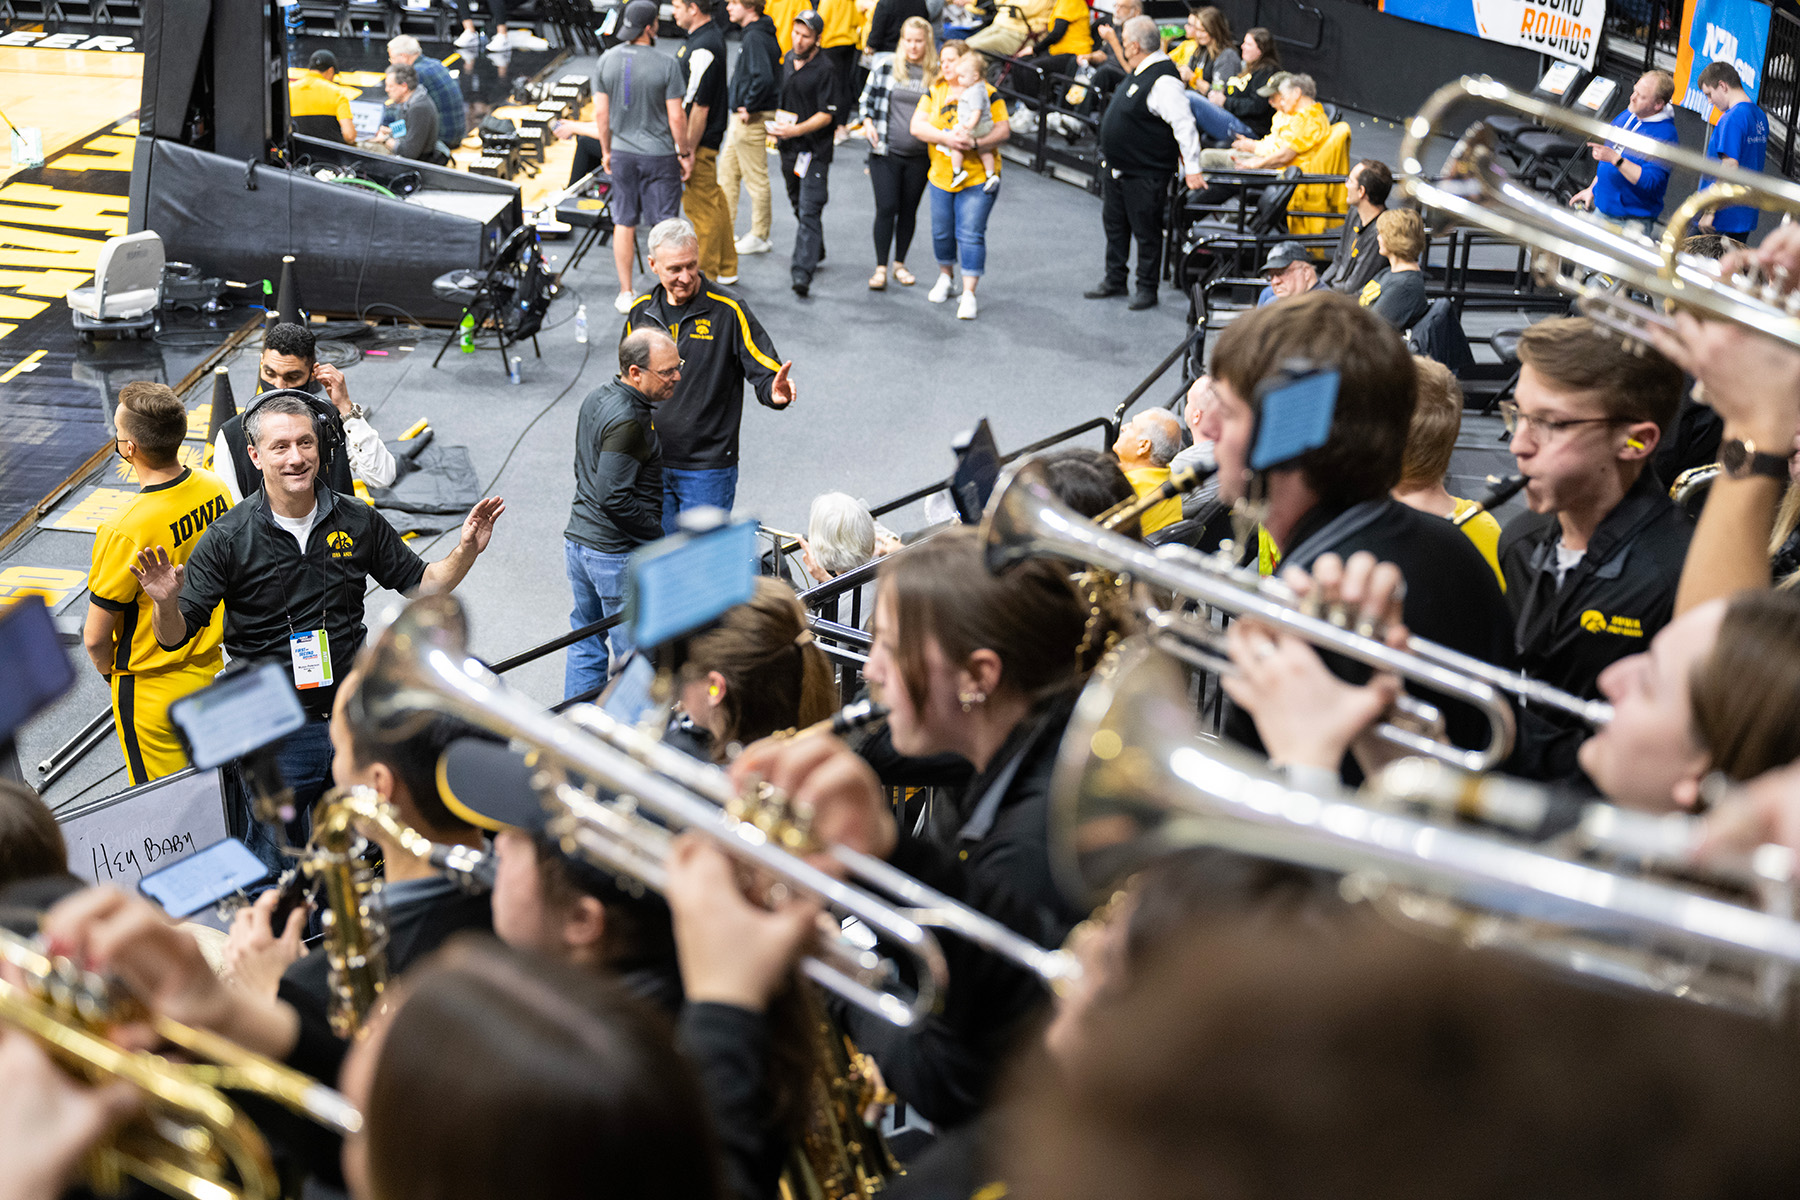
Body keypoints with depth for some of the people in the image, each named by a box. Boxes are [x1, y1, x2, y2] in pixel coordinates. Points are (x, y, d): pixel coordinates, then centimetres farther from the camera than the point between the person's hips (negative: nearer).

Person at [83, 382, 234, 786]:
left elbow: (95, 637, -21)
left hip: (155, 695, -6)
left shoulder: (125, 532, -31)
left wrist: (109, 669, 1)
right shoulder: (215, 488, -11)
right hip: (217, 673, 6)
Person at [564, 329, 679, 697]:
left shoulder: (597, 397, 7)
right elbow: (614, 498, -26)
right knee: (634, 654, 2)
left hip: (578, 539, 10)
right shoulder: (627, 422, -24)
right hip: (617, 555, -10)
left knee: (586, 645, 19)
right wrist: (660, 536, -15)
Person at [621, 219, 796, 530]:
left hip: (707, 469, -4)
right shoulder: (641, 311, 4)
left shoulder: (728, 311, -11)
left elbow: (765, 373, -11)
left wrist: (775, 392, -35)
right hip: (650, 465, 4)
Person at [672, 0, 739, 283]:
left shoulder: (702, 50, -26)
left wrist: (687, 152, -22)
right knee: (713, 200, 19)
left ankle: (707, 275, 11)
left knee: (701, 206, 0)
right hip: (711, 134, 11)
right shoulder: (711, 32, 7)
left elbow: (699, 106, -26)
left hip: (699, 141, -11)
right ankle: (726, 268, 30)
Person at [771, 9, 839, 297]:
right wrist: (775, 125, 7)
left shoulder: (824, 69, -14)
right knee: (798, 205, 19)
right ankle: (815, 252, 38)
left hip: (814, 148, -8)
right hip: (789, 146, 8)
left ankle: (803, 273, -19)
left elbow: (827, 114, -15)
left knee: (809, 211, -12)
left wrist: (796, 130, -25)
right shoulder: (788, 59, 9)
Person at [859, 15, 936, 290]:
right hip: (886, 151, -2)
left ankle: (899, 264, 25)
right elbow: (866, 99, 8)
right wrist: (868, 122, -7)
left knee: (909, 210, 10)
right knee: (886, 208, -6)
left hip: (919, 156, 2)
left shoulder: (937, 74, 1)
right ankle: (880, 268, 3)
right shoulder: (885, 65, -1)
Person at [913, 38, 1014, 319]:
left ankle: (969, 294, -6)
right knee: (942, 231, 13)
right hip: (941, 176, 4)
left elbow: (1003, 129, -9)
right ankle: (946, 277, 39)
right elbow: (917, 126, -4)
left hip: (978, 178, -4)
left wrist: (975, 142, -26)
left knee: (971, 234, -9)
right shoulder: (934, 92, 6)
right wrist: (945, 137, -21)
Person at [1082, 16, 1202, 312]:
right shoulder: (1139, 73, 7)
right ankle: (1115, 280, 32)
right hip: (1116, 166, 10)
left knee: (1146, 231, 3)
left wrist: (1192, 169, -25)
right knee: (1114, 223, 19)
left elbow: (1184, 124, -25)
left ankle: (1147, 288, 15)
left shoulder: (1163, 81, -24)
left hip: (1145, 175, -10)